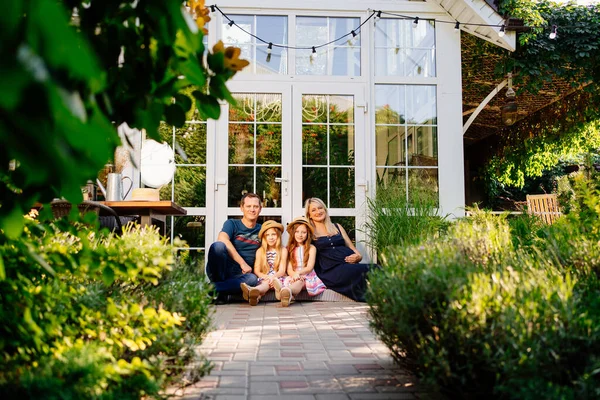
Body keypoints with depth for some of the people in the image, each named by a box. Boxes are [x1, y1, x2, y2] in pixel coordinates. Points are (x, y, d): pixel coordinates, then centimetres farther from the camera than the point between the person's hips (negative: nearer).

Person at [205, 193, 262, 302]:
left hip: (240, 275, 2)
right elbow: (222, 239, -16)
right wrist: (242, 263, -22)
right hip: (219, 271, -2)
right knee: (218, 245, -32)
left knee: (253, 279, -35)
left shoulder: (261, 230, 17)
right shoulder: (232, 224, 6)